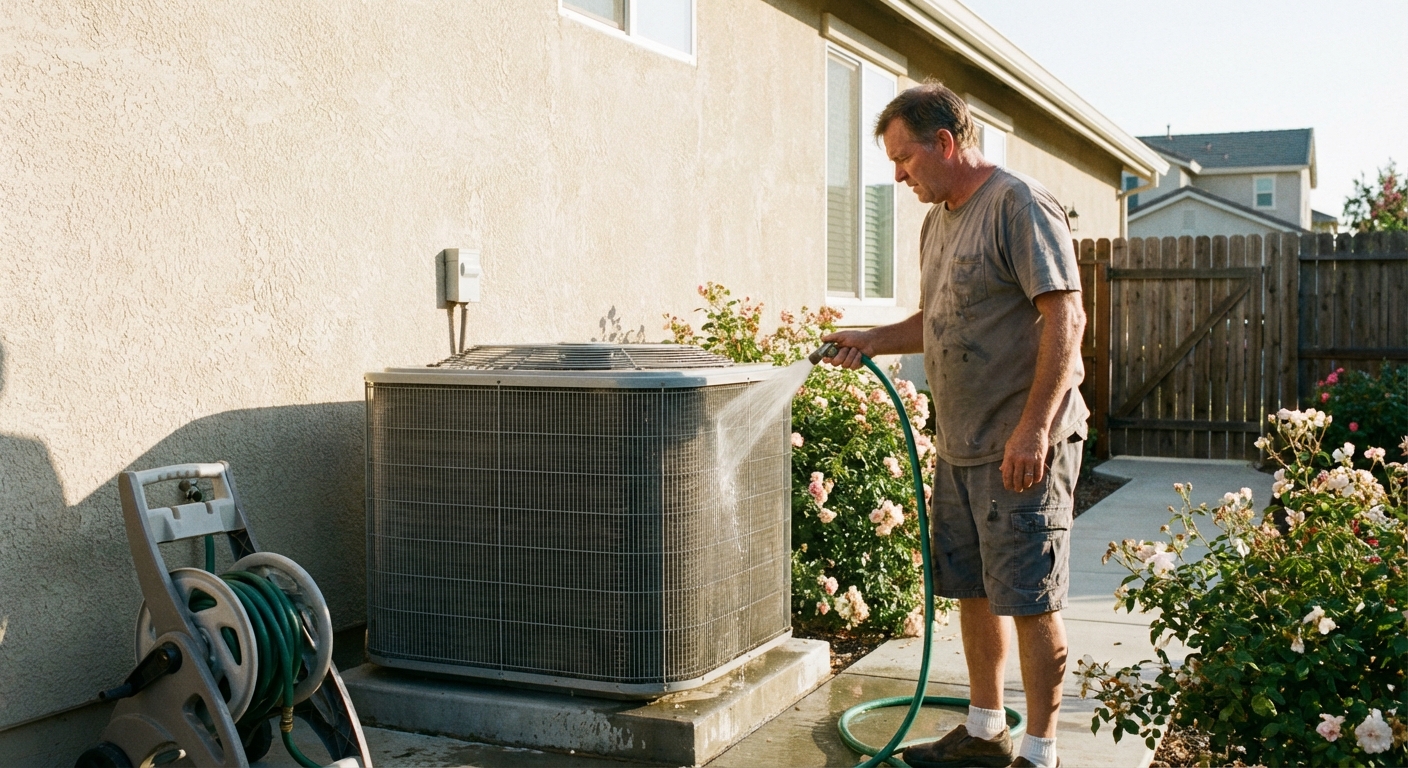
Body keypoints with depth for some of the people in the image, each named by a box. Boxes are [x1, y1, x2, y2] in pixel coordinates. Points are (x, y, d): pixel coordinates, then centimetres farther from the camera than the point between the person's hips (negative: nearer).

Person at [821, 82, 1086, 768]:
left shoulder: (1020, 206, -12)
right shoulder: (938, 221, 16)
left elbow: (1064, 316, -19)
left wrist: (1033, 428, -24)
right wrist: (872, 341, 10)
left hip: (1023, 446, -9)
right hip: (960, 446, 9)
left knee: (1030, 600, -2)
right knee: (971, 591, 15)